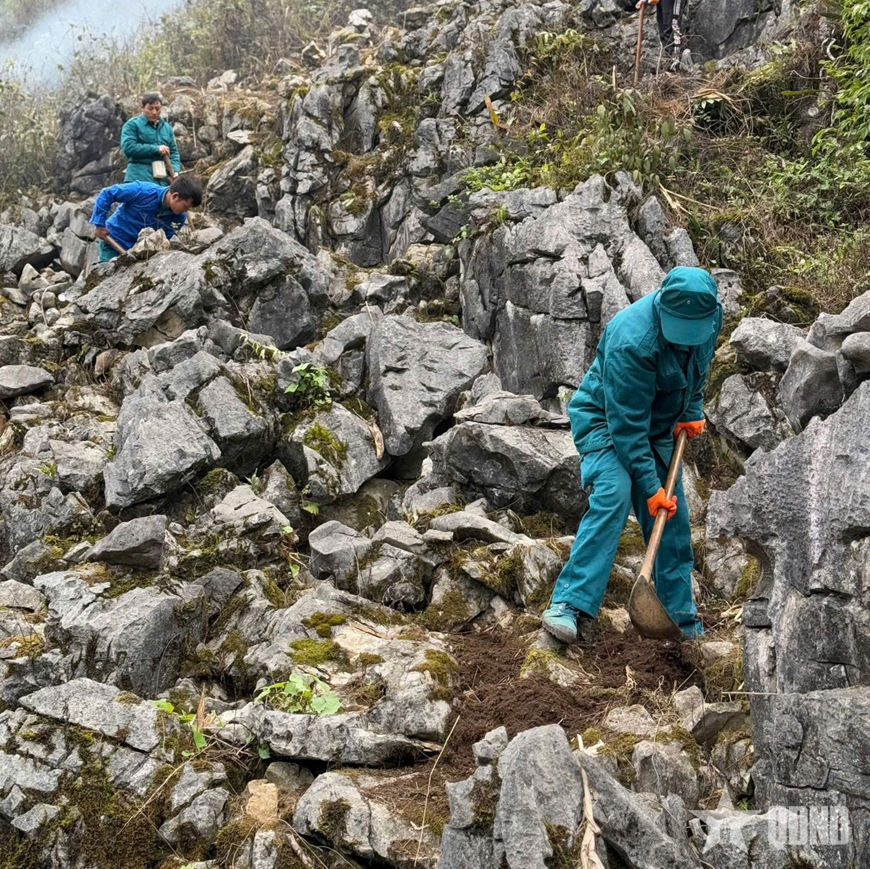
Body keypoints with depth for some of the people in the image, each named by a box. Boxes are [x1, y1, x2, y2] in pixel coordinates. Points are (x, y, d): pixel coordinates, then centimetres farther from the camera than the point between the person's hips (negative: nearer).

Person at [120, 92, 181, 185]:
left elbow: (174, 152, 19)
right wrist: (156, 149, -12)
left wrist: (175, 171, -1)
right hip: (139, 180, -6)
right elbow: (127, 147, -11)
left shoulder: (167, 127, 19)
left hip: (163, 181, 6)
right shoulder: (132, 125, 3)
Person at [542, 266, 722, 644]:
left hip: (656, 427, 7)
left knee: (673, 521, 6)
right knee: (613, 494, -30)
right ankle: (568, 605, -31)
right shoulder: (632, 340, -35)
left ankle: (682, 620, 19)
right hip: (604, 418, -7)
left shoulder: (708, 317, -12)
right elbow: (626, 423, -31)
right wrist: (649, 485, -29)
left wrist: (692, 410, 5)